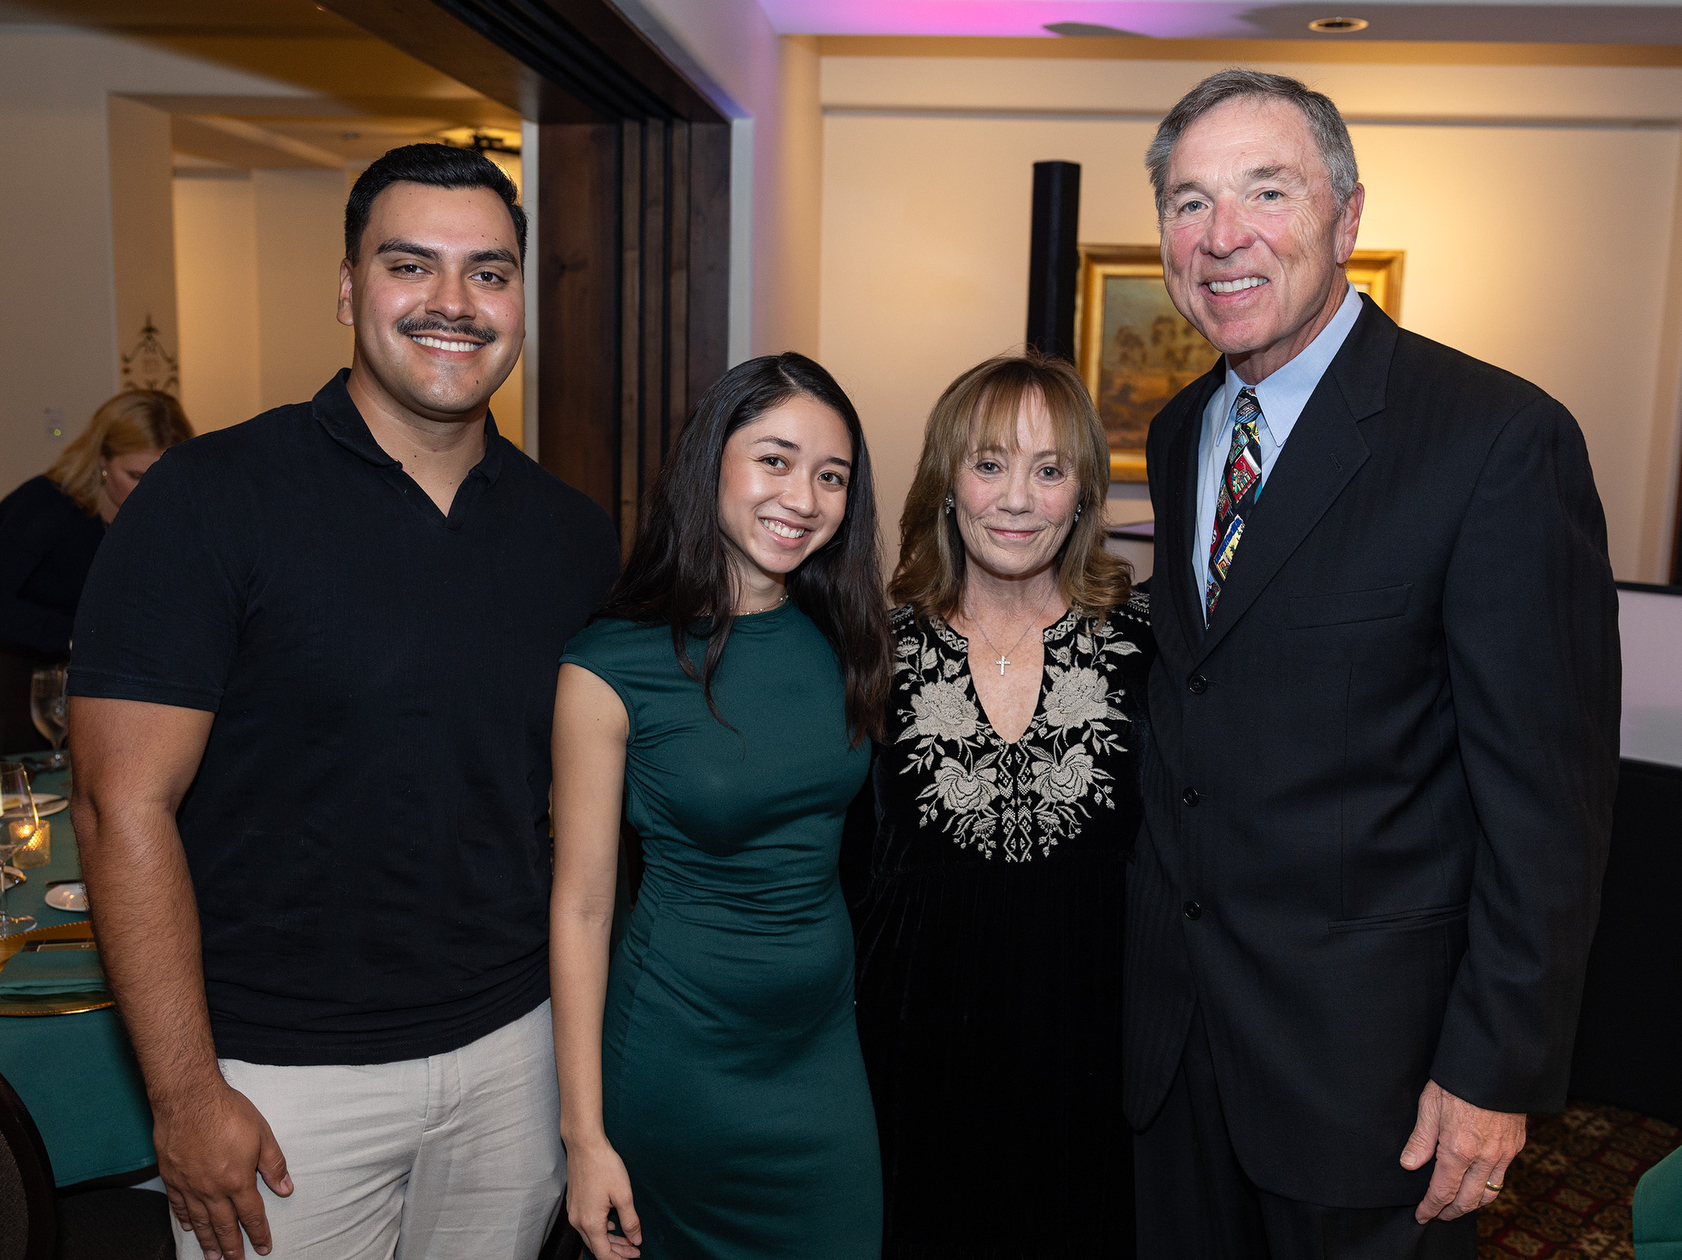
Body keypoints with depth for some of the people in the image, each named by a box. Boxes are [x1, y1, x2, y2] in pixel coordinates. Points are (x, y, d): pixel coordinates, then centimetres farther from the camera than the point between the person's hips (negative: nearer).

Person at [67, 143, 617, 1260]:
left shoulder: (574, 535, 1)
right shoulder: (211, 499, -12)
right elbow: (125, 803, -13)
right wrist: (187, 1095, -13)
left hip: (514, 1049, 4)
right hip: (284, 1077, -3)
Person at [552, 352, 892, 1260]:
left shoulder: (844, 641, -1)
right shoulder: (612, 666, -15)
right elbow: (581, 906, -11)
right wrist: (585, 1135, -9)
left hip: (825, 1040, 4)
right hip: (679, 1051, -4)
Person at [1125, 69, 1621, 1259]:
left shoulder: (1502, 437, -17)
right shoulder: (1180, 434, 5)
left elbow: (1548, 791, -16)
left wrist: (1499, 1071, -15)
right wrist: (1153, 914, 13)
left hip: (1367, 1031, -6)